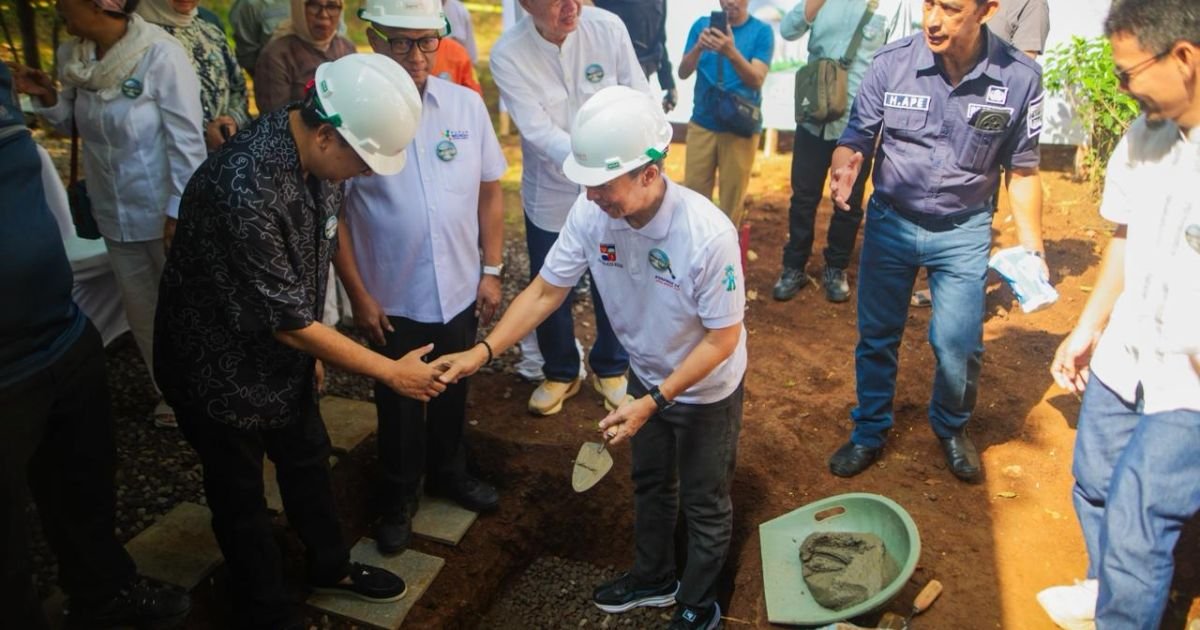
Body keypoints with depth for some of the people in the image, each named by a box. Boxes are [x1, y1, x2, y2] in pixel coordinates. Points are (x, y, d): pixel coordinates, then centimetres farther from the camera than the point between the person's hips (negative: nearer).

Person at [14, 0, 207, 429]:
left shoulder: (161, 55, -20)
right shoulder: (72, 55, -1)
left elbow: (187, 141, -18)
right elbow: (76, 125, 13)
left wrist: (179, 212, -18)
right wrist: (47, 98, -7)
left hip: (165, 212, -6)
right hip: (115, 213, 6)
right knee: (141, 311, 16)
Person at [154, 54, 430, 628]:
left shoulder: (316, 155, -12)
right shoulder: (245, 190, -37)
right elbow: (288, 322, -28)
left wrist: (312, 348, 12)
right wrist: (391, 372, -19)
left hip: (283, 347, 7)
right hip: (222, 365, -7)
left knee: (308, 461, 22)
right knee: (240, 494, 14)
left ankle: (330, 567, 46)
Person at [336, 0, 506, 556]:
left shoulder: (466, 104, -4)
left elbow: (491, 191, 3)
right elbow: (333, 214, -9)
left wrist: (491, 270, 0)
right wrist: (358, 295, -9)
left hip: (460, 290, 3)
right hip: (393, 299, -3)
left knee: (453, 391, 23)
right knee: (399, 405, 15)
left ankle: (449, 472, 48)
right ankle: (397, 501, 39)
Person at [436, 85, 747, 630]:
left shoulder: (708, 235, -37)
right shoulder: (590, 214, -23)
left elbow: (722, 340, -27)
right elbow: (545, 293, -12)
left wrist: (652, 403, -29)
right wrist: (482, 352, -22)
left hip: (707, 389, -5)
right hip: (647, 376, 5)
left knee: (703, 504, 16)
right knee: (648, 484, 26)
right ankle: (654, 578, 53)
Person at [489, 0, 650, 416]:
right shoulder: (508, 54, -18)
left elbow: (639, 97, -6)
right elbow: (538, 131, -26)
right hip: (550, 195, -1)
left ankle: (610, 369, 41)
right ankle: (560, 373, 40)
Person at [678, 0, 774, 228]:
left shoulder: (761, 31, -2)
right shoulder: (702, 24, 4)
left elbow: (757, 80, -13)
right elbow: (683, 72, -1)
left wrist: (732, 52, -29)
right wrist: (699, 48, -22)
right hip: (702, 123, 2)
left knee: (732, 197, 3)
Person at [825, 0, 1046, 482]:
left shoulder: (1019, 77, -14)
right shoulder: (892, 62, -15)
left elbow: (1022, 170, -2)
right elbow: (856, 138, -9)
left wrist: (1032, 248, -3)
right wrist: (844, 168, -33)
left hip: (963, 231, 0)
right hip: (890, 221, 1)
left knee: (959, 344, -3)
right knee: (876, 337, 10)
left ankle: (951, 428, 29)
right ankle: (869, 433, 33)